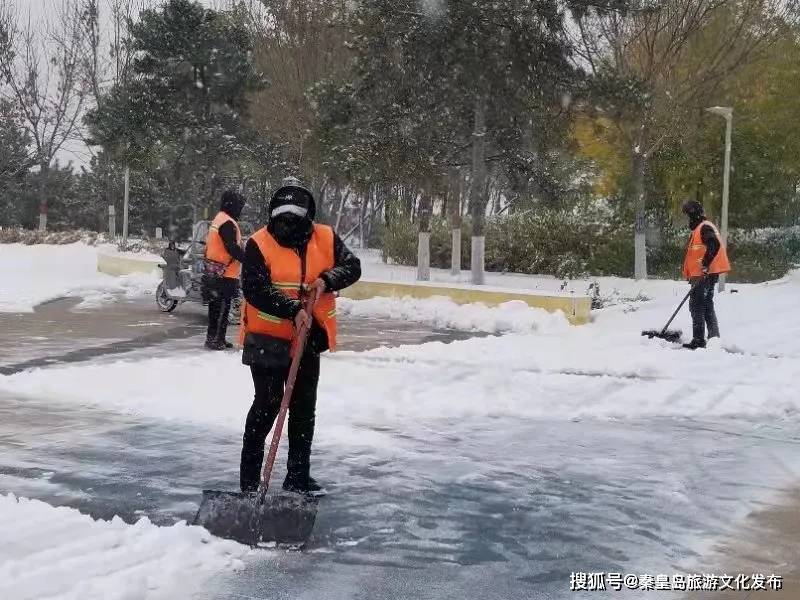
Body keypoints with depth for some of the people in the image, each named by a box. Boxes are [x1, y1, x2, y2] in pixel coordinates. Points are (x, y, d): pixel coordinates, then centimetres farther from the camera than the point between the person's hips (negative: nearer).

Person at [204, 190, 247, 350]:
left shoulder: (218, 220, 17)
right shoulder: (228, 223, -16)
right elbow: (233, 248, -23)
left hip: (214, 272, 10)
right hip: (225, 273, -10)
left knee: (216, 307, 14)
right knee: (222, 307, -7)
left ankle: (214, 338, 20)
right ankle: (215, 339, -6)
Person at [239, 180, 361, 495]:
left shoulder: (325, 238, -1)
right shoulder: (259, 244, -14)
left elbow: (352, 266, 1)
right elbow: (255, 290, -22)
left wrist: (327, 280, -19)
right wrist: (293, 310, -30)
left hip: (309, 338, 5)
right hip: (268, 339, -5)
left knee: (304, 408, 13)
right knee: (267, 405, -5)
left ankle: (298, 476, 26)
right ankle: (249, 479, 7)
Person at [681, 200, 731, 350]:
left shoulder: (704, 227, -12)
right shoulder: (698, 229, 21)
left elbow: (715, 245, -27)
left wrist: (705, 264, -29)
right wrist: (691, 275, 24)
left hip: (705, 274, -11)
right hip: (704, 275, 11)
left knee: (696, 305, -10)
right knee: (707, 305, 16)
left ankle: (698, 340, -11)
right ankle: (714, 337, 22)